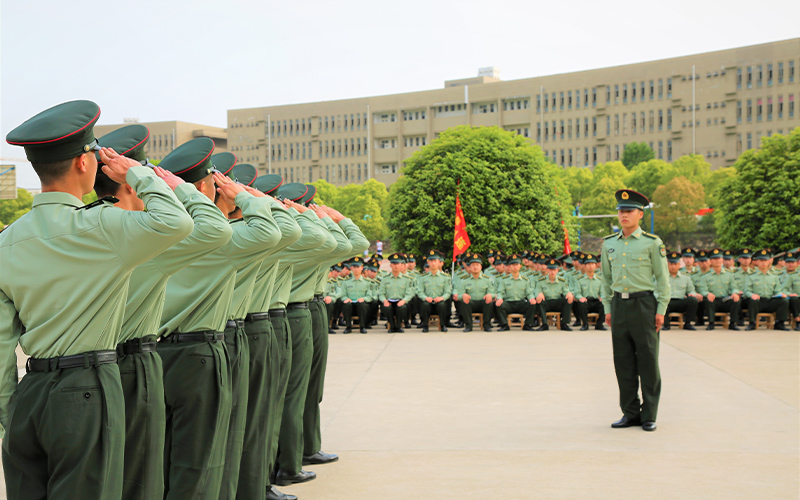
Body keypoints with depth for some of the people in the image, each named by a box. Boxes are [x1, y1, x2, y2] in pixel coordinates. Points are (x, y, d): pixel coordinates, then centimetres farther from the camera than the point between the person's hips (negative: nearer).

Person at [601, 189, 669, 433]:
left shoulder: (652, 243, -3)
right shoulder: (609, 243, 9)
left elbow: (662, 278, -1)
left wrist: (661, 310, -7)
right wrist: (608, 308, 12)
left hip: (643, 305, -4)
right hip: (619, 305, 4)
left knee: (648, 362, 1)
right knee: (623, 362, 7)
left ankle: (649, 416, 9)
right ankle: (630, 413, 17)